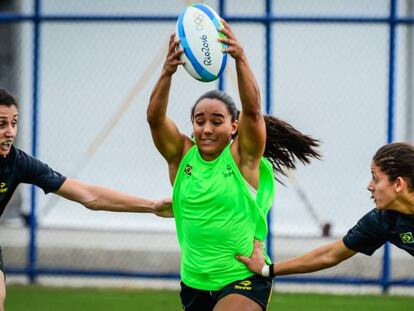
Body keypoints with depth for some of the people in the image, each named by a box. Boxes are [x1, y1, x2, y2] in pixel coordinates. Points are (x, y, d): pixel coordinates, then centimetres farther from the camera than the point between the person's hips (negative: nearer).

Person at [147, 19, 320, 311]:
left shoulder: (243, 156, -7)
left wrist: (241, 59, -39)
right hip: (194, 283, 5)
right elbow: (155, 118, -17)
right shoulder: (182, 155, 0)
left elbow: (252, 109, -24)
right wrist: (167, 73, -34)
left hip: (243, 279, -5)